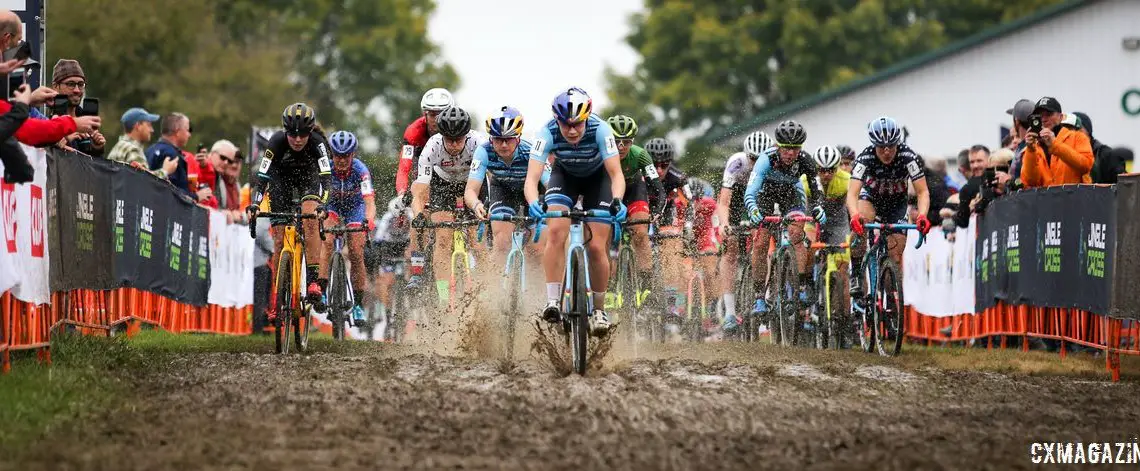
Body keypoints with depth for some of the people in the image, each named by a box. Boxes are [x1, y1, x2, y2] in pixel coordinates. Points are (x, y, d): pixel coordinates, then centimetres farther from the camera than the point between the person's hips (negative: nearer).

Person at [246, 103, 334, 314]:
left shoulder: (317, 142, -32)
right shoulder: (277, 141, -32)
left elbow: (326, 177, -39)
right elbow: (262, 177, -33)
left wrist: (322, 204, -55)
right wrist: (254, 204, -47)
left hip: (308, 179, -1)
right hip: (281, 179, 1)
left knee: (310, 218, -30)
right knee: (280, 239, -6)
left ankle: (314, 281, -29)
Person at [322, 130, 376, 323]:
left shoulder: (360, 170, -31)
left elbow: (369, 201, -41)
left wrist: (369, 220, -61)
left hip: (355, 207, 0)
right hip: (331, 205, 0)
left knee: (356, 255, -9)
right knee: (327, 242, -27)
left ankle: (358, 303, 4)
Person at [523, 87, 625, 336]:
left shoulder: (600, 130, -35)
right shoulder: (548, 133, -33)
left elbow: (616, 174, -37)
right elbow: (532, 177, -39)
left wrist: (617, 201, -56)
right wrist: (533, 203, -59)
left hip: (597, 177, -1)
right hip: (564, 175, 1)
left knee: (596, 246, -9)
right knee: (556, 231, -24)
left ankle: (599, 309, 9)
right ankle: (552, 301, -21)